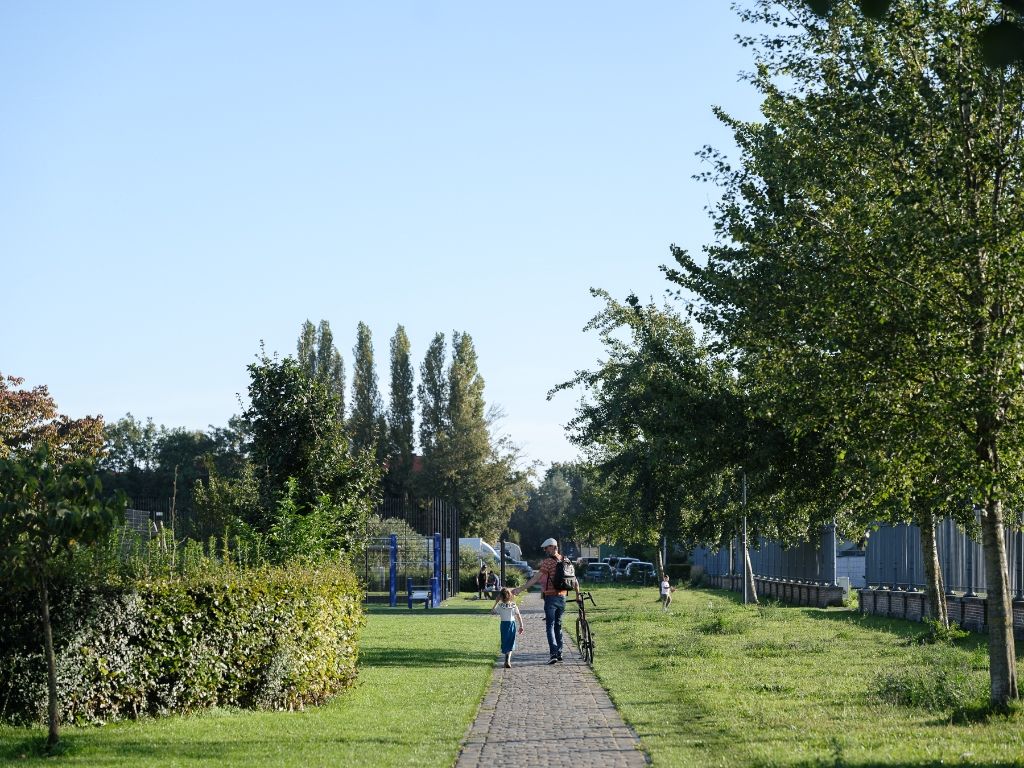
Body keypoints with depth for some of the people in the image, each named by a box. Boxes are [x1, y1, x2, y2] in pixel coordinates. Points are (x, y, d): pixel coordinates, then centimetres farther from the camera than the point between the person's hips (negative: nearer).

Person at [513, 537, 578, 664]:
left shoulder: (548, 561, -13)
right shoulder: (565, 560, 8)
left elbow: (535, 578, -17)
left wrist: (521, 588, -17)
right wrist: (577, 593, 26)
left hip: (551, 597, -6)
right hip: (562, 597, 6)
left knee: (550, 626, -5)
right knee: (558, 625, 16)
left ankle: (553, 653, -17)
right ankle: (559, 653, 17)